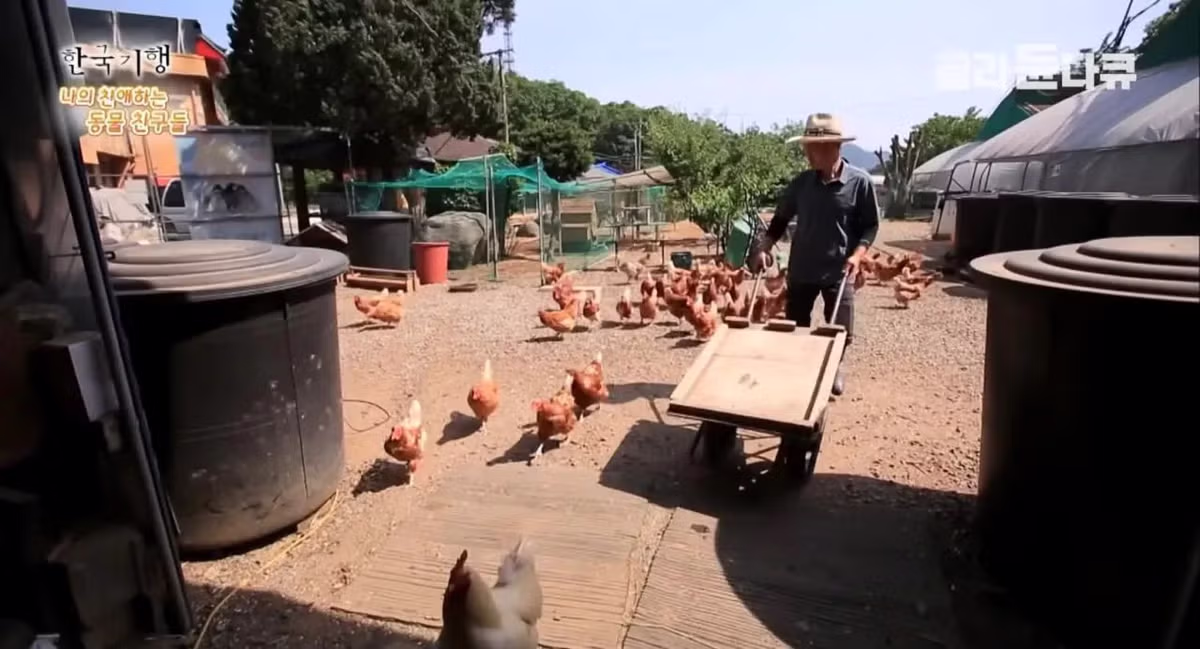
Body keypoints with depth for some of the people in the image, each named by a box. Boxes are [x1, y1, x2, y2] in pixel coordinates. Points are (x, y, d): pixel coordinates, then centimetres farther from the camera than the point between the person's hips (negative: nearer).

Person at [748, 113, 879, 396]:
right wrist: (764, 248, -7)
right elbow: (781, 219, 7)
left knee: (842, 332, 6)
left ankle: (833, 367, 35)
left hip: (839, 271, -2)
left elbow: (870, 225, -3)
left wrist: (857, 254, -18)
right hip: (801, 269, 2)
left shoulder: (860, 181, -9)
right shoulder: (801, 182, -1)